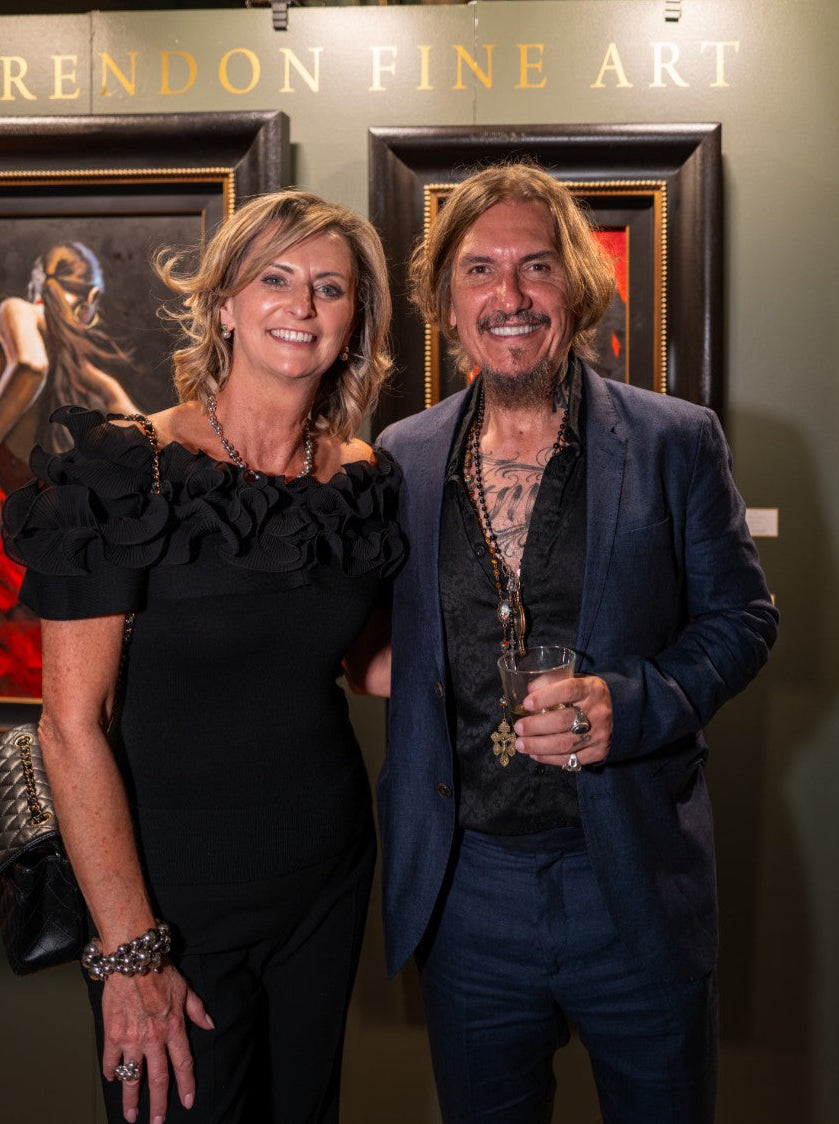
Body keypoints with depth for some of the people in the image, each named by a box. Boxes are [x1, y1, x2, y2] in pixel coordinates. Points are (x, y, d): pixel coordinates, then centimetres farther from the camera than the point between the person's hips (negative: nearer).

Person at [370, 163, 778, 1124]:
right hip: (463, 891, 2)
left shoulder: (677, 443, -4)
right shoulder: (400, 459, 2)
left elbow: (739, 618, -2)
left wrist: (628, 705, -17)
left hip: (635, 890, -1)